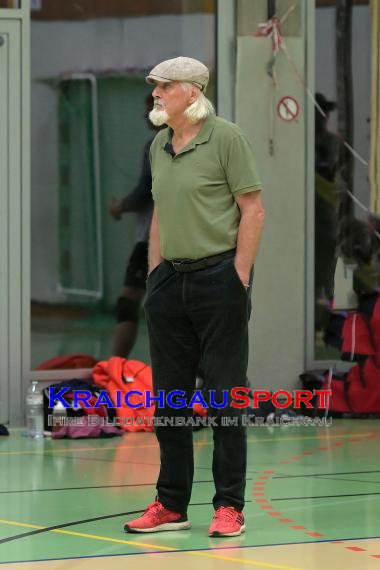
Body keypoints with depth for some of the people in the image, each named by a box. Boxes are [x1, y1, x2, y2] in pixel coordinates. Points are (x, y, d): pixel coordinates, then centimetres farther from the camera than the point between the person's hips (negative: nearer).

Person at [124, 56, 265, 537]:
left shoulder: (225, 138, -8)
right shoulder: (159, 147, 12)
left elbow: (253, 209, -9)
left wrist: (239, 278, -12)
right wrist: (154, 273, 13)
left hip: (218, 277, -7)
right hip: (170, 281, 7)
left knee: (225, 395, -1)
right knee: (168, 397, 8)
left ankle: (229, 506, 5)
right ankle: (170, 505, 16)